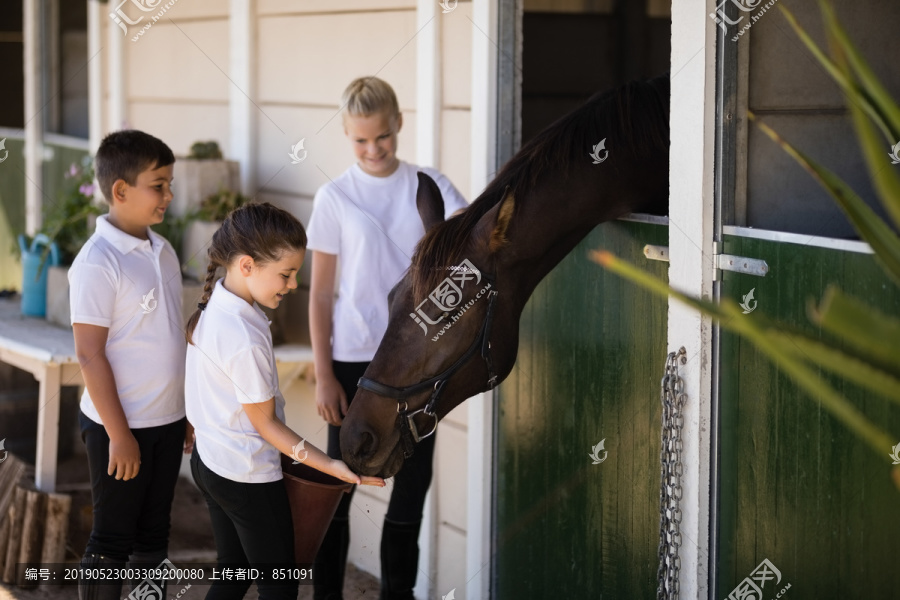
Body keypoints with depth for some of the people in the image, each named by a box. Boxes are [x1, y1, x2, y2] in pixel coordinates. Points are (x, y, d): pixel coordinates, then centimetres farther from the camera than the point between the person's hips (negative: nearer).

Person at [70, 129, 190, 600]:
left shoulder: (163, 252, 7)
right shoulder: (97, 263, -17)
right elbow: (89, 354, -17)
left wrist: (187, 411, 14)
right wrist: (118, 433, -17)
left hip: (167, 420, 7)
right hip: (121, 426, -7)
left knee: (153, 534, 16)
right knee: (112, 542, 4)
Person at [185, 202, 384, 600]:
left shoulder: (212, 305, -2)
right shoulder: (246, 340, -29)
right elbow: (265, 423, -19)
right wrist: (331, 466, -19)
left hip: (209, 459, 9)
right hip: (248, 476, -9)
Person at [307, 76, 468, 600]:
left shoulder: (429, 186, 2)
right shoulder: (335, 197, -2)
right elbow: (320, 292, 0)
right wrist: (324, 375, -4)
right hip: (355, 359, -2)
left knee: (413, 478, 9)